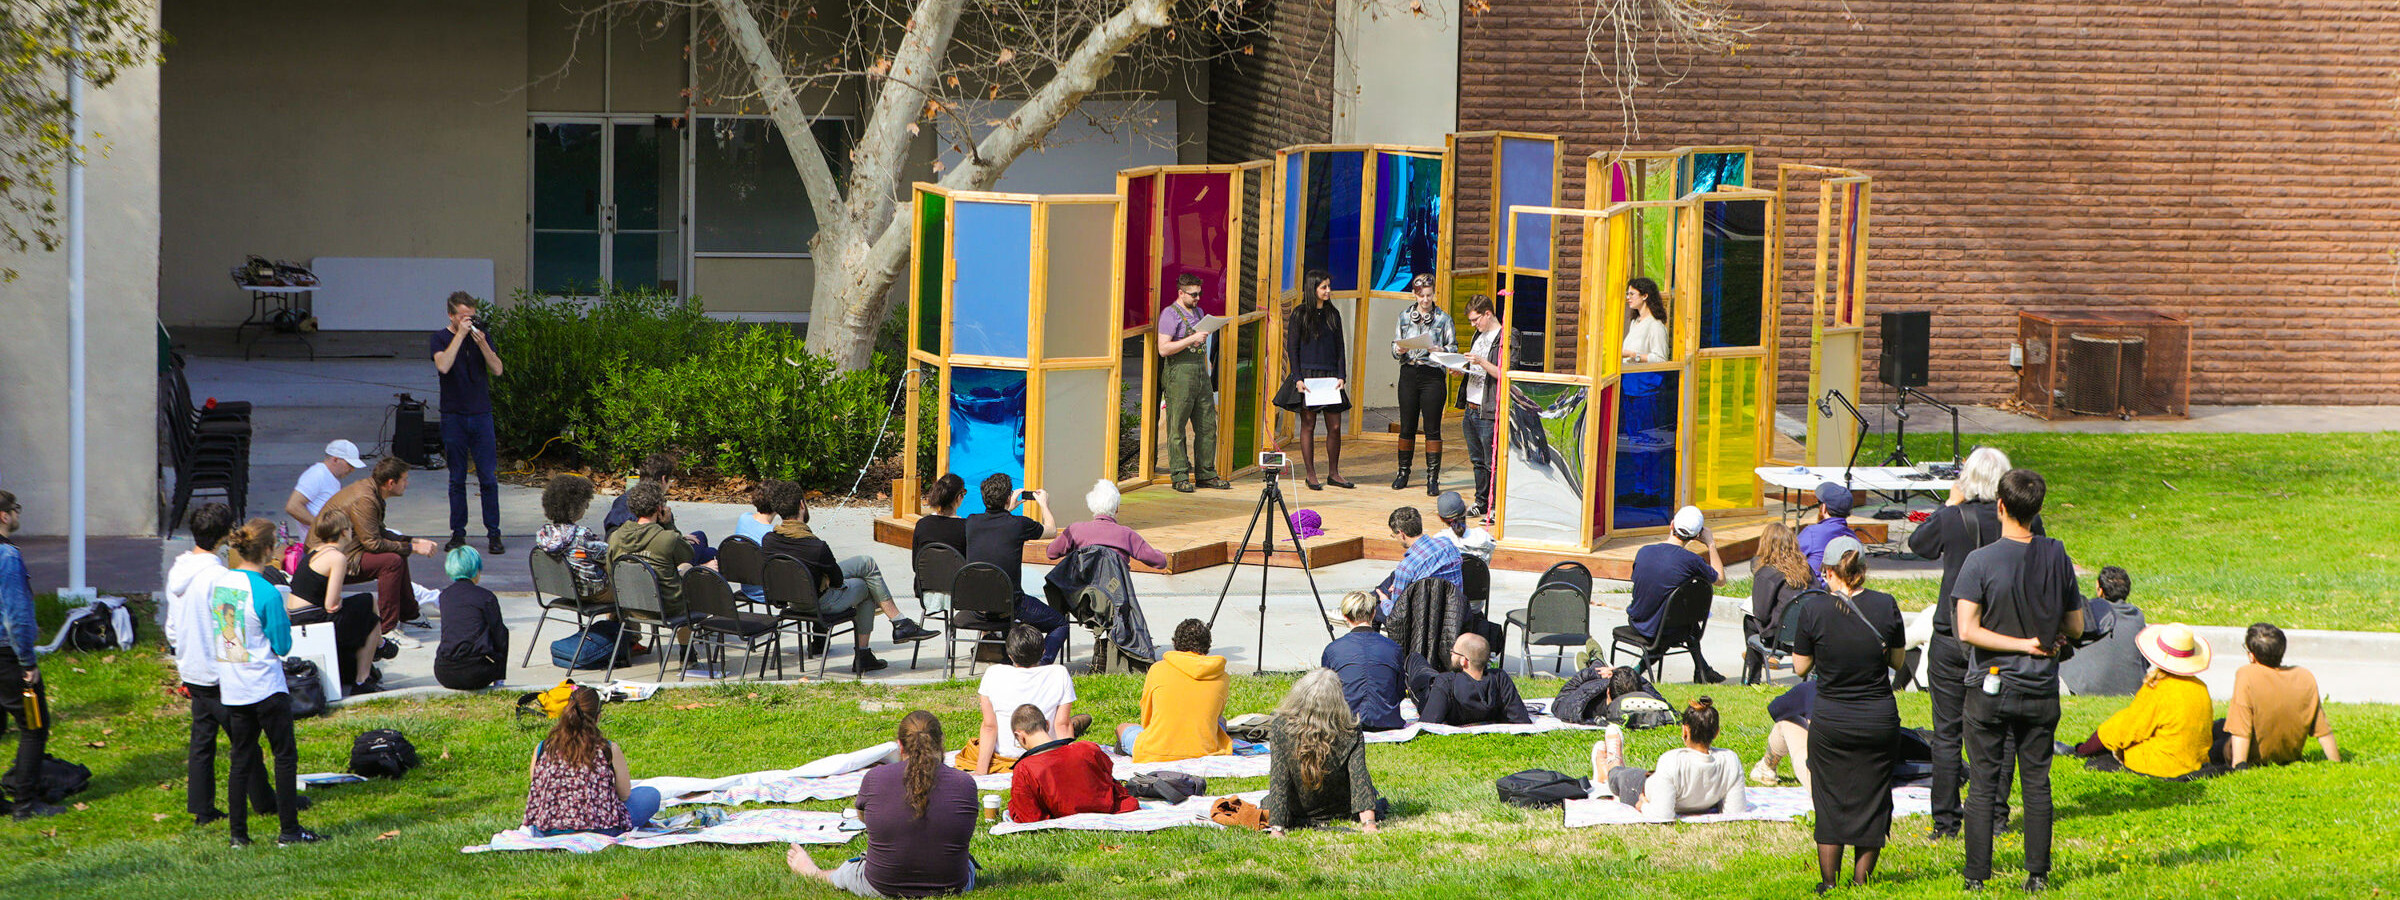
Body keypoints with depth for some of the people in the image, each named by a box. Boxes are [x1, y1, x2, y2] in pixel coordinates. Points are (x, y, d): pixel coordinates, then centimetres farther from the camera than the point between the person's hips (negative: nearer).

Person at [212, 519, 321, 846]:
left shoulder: (219, 584, 2)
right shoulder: (266, 592, -18)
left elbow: (214, 636, 12)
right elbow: (282, 645, -12)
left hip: (231, 689, 6)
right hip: (266, 688, -6)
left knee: (241, 758, 12)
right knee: (285, 755, 5)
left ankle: (238, 832, 11)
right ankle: (288, 830, 6)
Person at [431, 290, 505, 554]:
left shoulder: (482, 337, 9)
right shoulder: (440, 339, 1)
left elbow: (497, 370, 0)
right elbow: (443, 365, -18)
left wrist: (482, 344, -13)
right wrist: (460, 335, -17)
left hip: (481, 416, 1)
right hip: (454, 417, -1)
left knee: (488, 478, -2)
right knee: (457, 479, 4)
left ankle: (494, 533, 3)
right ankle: (458, 533, 12)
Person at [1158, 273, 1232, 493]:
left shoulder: (1199, 312, 19)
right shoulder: (1170, 314, -7)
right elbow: (1164, 349, -16)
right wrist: (1192, 340, -19)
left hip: (1201, 373, 8)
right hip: (1179, 373, -8)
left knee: (1207, 425, 6)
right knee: (1177, 427, -5)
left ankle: (1205, 474, 13)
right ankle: (1180, 476, -2)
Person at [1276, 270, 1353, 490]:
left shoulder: (1333, 314, 11)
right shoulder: (1300, 314, -2)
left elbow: (1340, 348, 12)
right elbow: (1292, 348, -3)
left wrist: (1341, 376, 2)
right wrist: (1297, 378, -10)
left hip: (1330, 376, 4)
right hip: (1307, 375, -4)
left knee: (1335, 426, 1)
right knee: (1308, 424, 0)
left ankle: (1333, 473, 12)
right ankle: (1310, 474, 7)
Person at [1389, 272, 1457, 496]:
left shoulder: (1443, 318, 2)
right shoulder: (1405, 316, 10)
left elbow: (1454, 347, 3)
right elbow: (1395, 345, 12)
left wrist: (1441, 350, -18)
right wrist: (1398, 350, -11)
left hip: (1433, 375, -3)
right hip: (1409, 374, 3)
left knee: (1432, 429, -3)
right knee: (1407, 426, 7)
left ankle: (1432, 478, 0)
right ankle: (1403, 472, 20)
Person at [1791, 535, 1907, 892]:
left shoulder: (1813, 611, -11)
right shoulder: (1886, 606, -7)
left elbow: (1800, 668, -1)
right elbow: (1898, 661, 5)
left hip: (1830, 722, -1)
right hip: (1880, 721, 1)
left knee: (1830, 801, 12)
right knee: (1872, 799, 12)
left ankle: (1828, 880, 14)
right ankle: (1862, 879, 16)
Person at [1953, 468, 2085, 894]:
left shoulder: (1981, 561, -12)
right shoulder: (2057, 556, -3)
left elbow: (1967, 631, -18)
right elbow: (2075, 626, 4)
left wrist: (2022, 644, -12)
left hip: (1990, 687, -2)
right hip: (2041, 690, 3)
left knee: (1983, 785, 4)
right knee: (2037, 783, 11)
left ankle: (1977, 877, 4)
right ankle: (2038, 874, 12)